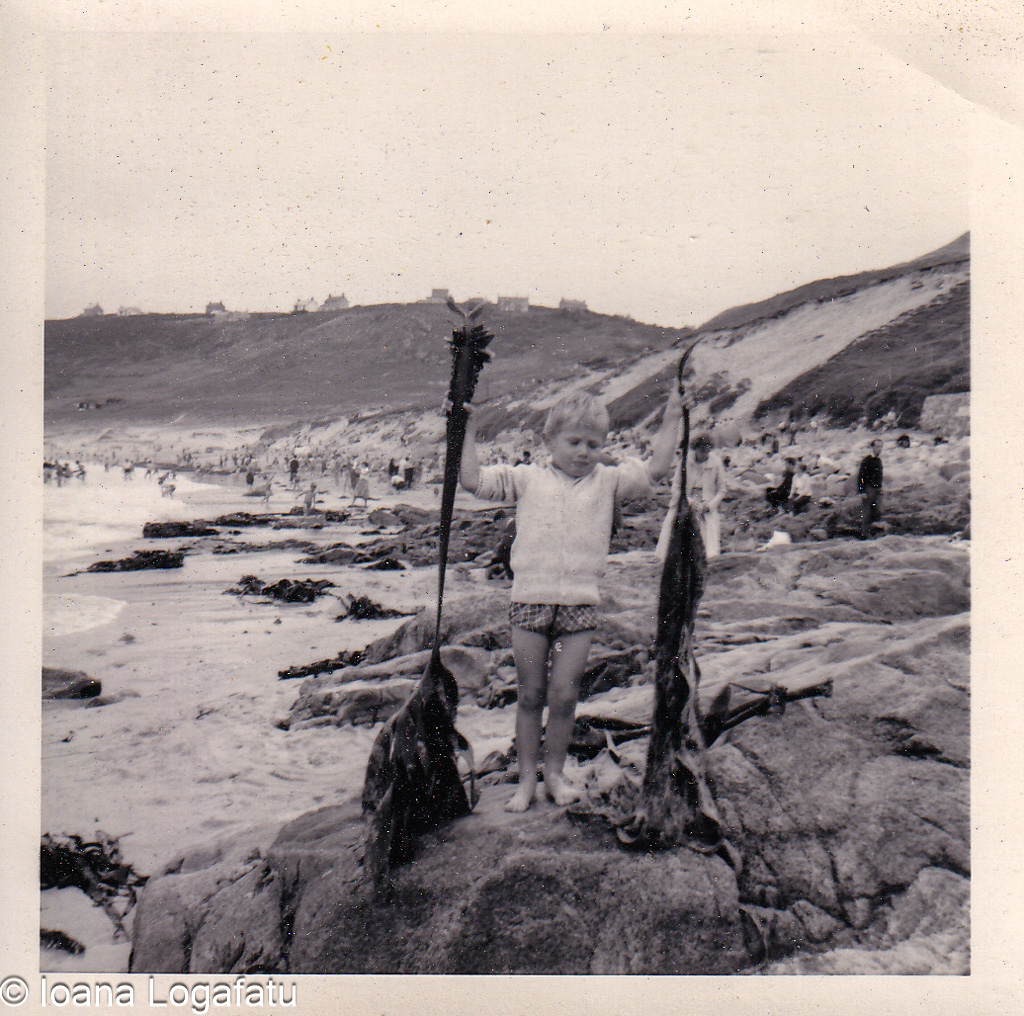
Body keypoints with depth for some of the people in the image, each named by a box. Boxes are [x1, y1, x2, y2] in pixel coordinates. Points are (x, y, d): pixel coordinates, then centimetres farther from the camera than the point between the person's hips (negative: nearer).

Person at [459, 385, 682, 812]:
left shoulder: (608, 481, 10)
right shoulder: (527, 478, 7)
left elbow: (655, 469, 5)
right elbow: (472, 479, 4)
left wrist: (671, 420, 6)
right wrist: (468, 429, 4)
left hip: (580, 604, 1)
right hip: (530, 599, 0)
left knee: (564, 694, 3)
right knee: (530, 694, 7)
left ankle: (554, 772, 22)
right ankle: (527, 777, 19)